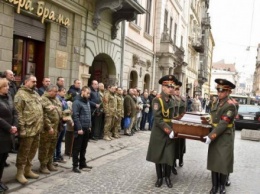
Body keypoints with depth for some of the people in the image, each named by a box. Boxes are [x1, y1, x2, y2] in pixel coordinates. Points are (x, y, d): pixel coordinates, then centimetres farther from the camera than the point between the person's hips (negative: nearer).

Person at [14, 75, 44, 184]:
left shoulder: (35, 94, 17)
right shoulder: (20, 94, -10)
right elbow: (18, 113, -16)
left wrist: (41, 125, 15)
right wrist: (22, 128, -20)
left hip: (37, 128, 8)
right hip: (28, 129, -8)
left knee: (32, 151, 16)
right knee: (23, 152, 2)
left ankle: (27, 170, 29)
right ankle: (20, 173, 15)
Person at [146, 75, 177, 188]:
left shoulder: (171, 100, 7)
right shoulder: (157, 100, -13)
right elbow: (158, 119, -20)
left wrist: (172, 129, 3)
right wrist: (169, 131, -24)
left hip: (170, 131, 5)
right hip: (159, 133, -5)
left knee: (169, 156, 4)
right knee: (158, 155, 8)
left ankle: (168, 177, 21)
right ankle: (159, 178, 23)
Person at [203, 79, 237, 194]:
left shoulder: (230, 105, -17)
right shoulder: (217, 102, 7)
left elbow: (223, 124, -22)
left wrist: (211, 136, -24)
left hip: (225, 138, -7)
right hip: (214, 136, 7)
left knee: (224, 162, 4)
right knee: (214, 161, 11)